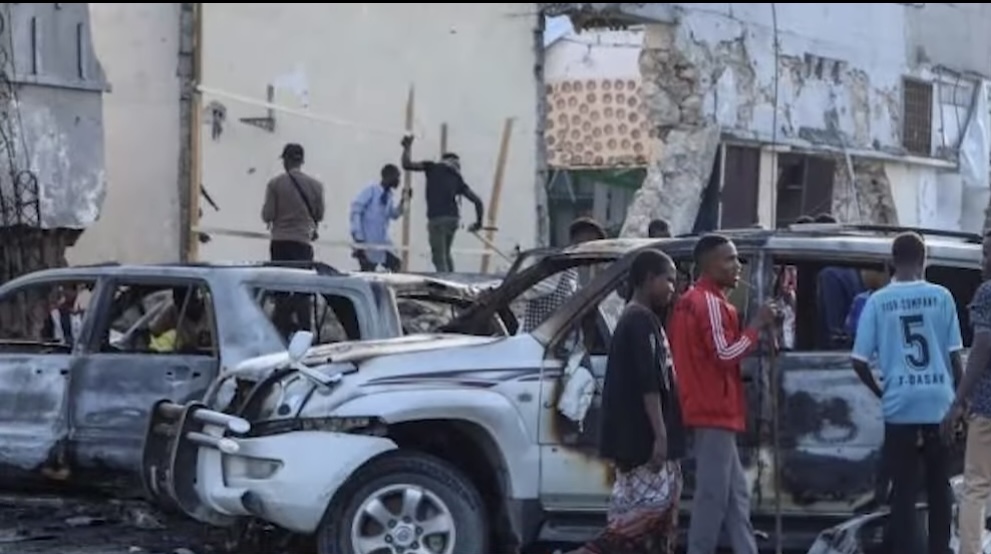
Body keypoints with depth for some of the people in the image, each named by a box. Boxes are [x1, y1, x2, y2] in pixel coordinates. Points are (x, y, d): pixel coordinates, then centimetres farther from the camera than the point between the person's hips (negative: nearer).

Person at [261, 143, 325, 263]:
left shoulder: (275, 184, -4)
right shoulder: (315, 185, 0)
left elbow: (267, 215, -4)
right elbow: (319, 215, 9)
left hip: (279, 243, 0)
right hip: (303, 241, 0)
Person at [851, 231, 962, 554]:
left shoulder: (878, 301, -2)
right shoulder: (941, 297, -1)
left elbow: (859, 361, -3)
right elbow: (954, 355, 3)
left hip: (899, 409, -1)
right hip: (939, 406, 1)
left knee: (903, 491, 3)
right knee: (939, 488, 11)